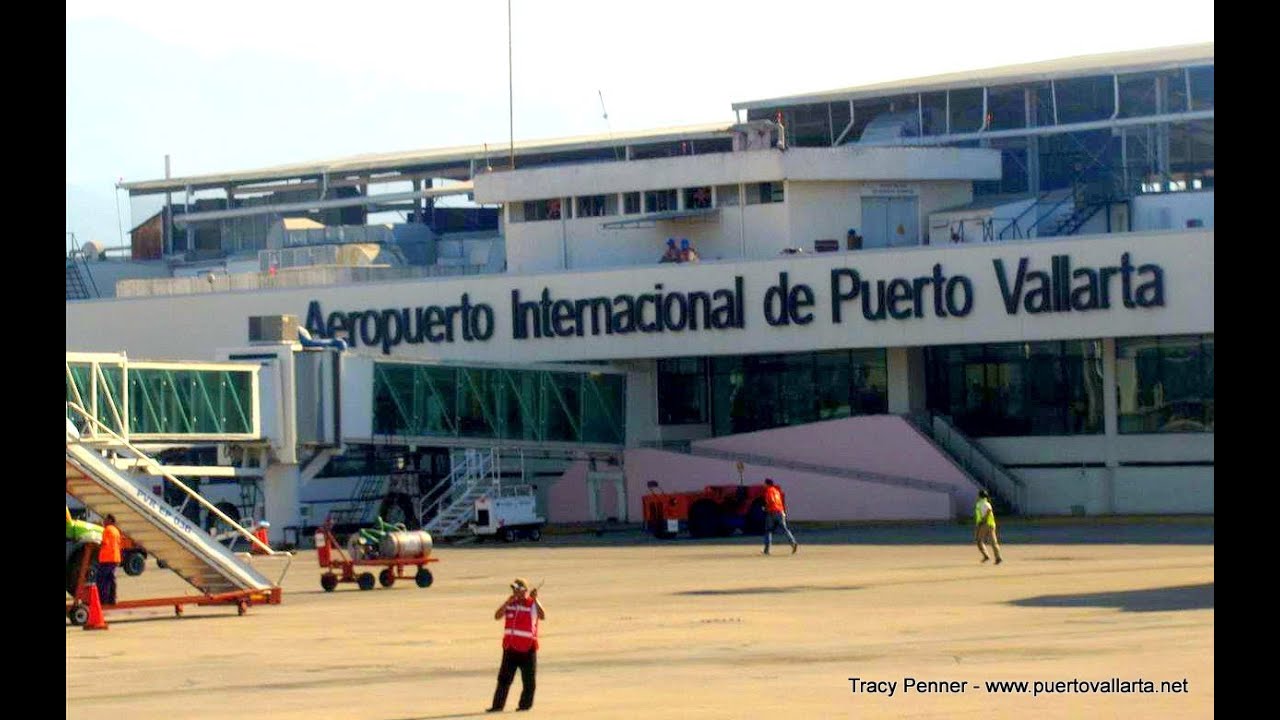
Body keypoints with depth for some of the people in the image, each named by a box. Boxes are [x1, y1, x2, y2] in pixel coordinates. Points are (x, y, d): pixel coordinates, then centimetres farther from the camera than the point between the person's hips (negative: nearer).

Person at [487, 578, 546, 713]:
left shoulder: (532, 604, -7)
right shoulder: (510, 604, 7)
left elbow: (543, 616, -25)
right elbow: (497, 616, -4)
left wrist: (535, 600, -34)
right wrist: (507, 602, -16)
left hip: (527, 649, -4)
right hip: (510, 648, 4)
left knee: (529, 681, 2)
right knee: (504, 678, 6)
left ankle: (525, 704, 13)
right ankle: (497, 705, 9)